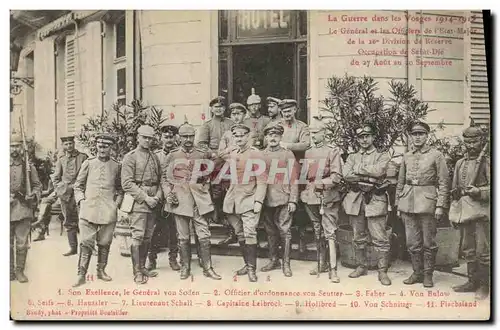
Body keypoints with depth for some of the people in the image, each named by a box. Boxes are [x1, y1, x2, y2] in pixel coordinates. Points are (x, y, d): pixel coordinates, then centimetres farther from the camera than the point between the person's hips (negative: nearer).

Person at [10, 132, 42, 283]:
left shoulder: (29, 166, 5)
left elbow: (37, 185, 12)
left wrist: (34, 195, -6)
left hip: (24, 209, 0)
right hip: (7, 209, 0)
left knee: (22, 243, 2)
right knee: (8, 243, 7)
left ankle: (20, 271, 13)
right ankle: (10, 271, 18)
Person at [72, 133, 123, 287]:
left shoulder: (117, 166, 8)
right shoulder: (88, 163, 5)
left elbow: (120, 188, 18)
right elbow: (78, 185, 12)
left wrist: (117, 202, 4)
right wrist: (81, 200, -1)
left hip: (109, 212, 1)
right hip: (88, 210, -1)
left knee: (105, 243, 8)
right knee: (86, 243, -4)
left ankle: (101, 270, 22)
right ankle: (81, 275, 1)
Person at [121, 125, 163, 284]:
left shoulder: (155, 158, 15)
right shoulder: (130, 157, -4)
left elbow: (160, 180, 17)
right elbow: (127, 183, -10)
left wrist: (158, 196, -2)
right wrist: (145, 197, -15)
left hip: (153, 202, 6)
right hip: (137, 201, -6)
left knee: (148, 237, 10)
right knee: (138, 236, -8)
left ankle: (142, 267, 20)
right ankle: (137, 272, -3)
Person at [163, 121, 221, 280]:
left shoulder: (203, 154, 7)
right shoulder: (172, 156, 6)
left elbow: (208, 176, 20)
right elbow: (164, 178, 9)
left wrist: (205, 190, 7)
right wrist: (169, 193, -3)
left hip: (199, 201, 1)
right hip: (180, 200, 0)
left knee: (204, 235, 0)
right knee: (183, 237, 5)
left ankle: (207, 268, 8)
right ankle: (185, 268, 16)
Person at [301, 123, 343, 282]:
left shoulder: (333, 152, -4)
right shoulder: (307, 152, 12)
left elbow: (337, 176, -10)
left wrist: (321, 183, -21)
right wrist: (304, 191, 7)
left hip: (328, 198, -5)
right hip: (311, 197, 6)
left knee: (330, 233, -8)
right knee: (317, 232, 15)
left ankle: (333, 269, -7)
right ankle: (321, 263, 26)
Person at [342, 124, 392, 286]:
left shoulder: (382, 156, 6)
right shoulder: (352, 157, 14)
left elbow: (378, 171, -16)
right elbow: (346, 174, -5)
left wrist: (358, 169, -6)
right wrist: (368, 177, -13)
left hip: (375, 200, -3)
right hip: (355, 200, 3)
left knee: (380, 239, -4)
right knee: (358, 238, 11)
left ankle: (383, 271, 4)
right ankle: (361, 266, 24)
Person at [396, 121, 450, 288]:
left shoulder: (436, 155, -1)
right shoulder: (407, 157, 12)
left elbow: (444, 183, -3)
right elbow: (400, 183, 16)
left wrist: (440, 206, -10)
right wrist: (398, 205, 12)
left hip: (427, 203, -4)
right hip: (408, 204, 4)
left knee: (428, 243, 4)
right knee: (412, 243, 8)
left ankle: (428, 274, 16)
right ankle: (417, 273, 21)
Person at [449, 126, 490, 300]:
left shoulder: (487, 162, -3)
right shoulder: (460, 163, 15)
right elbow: (454, 189, 20)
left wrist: (478, 191, -23)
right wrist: (454, 213, 17)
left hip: (481, 212, -6)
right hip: (464, 212, 6)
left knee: (482, 251, -2)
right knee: (468, 250, 13)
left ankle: (484, 286, 9)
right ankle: (472, 281, 24)